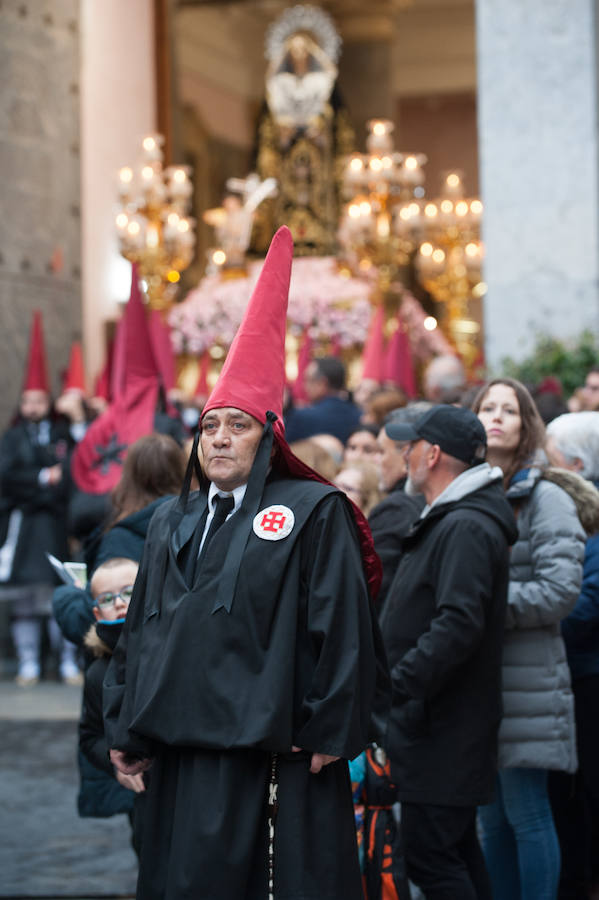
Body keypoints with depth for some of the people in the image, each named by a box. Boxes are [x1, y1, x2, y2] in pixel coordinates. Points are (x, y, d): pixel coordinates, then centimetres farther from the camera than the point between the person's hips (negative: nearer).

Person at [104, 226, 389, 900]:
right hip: (180, 752, 6)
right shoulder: (171, 523, 18)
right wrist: (123, 728, 14)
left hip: (270, 753, -6)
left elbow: (342, 628, -7)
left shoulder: (313, 513, -2)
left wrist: (330, 731, -11)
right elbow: (140, 630, 19)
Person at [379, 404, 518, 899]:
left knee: (430, 855, -10)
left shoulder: (466, 528, -18)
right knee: (459, 849, 16)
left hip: (445, 728, -11)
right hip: (442, 723, 11)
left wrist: (398, 685, -24)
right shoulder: (448, 520, 16)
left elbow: (458, 624, -27)